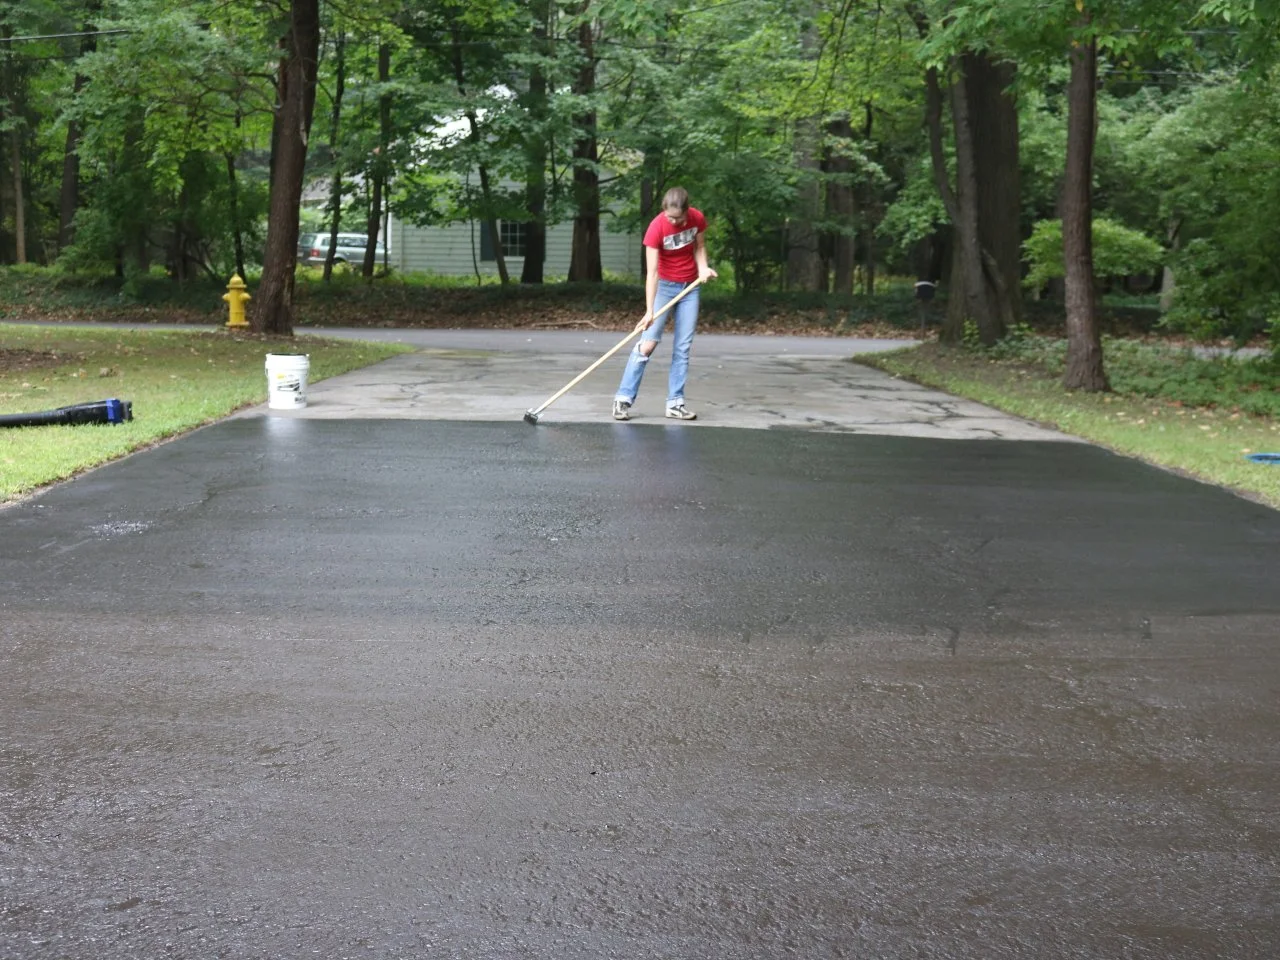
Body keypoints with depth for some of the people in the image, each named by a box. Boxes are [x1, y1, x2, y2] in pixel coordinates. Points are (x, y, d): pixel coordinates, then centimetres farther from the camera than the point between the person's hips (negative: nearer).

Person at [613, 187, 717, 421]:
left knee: (683, 348, 3)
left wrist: (703, 267, -13)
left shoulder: (698, 219, -11)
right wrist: (649, 311, -32)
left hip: (690, 287, 4)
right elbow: (651, 272, -25)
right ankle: (623, 399, -6)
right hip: (665, 285, -4)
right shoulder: (657, 227, -22)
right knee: (647, 343, -11)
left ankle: (675, 403, 7)